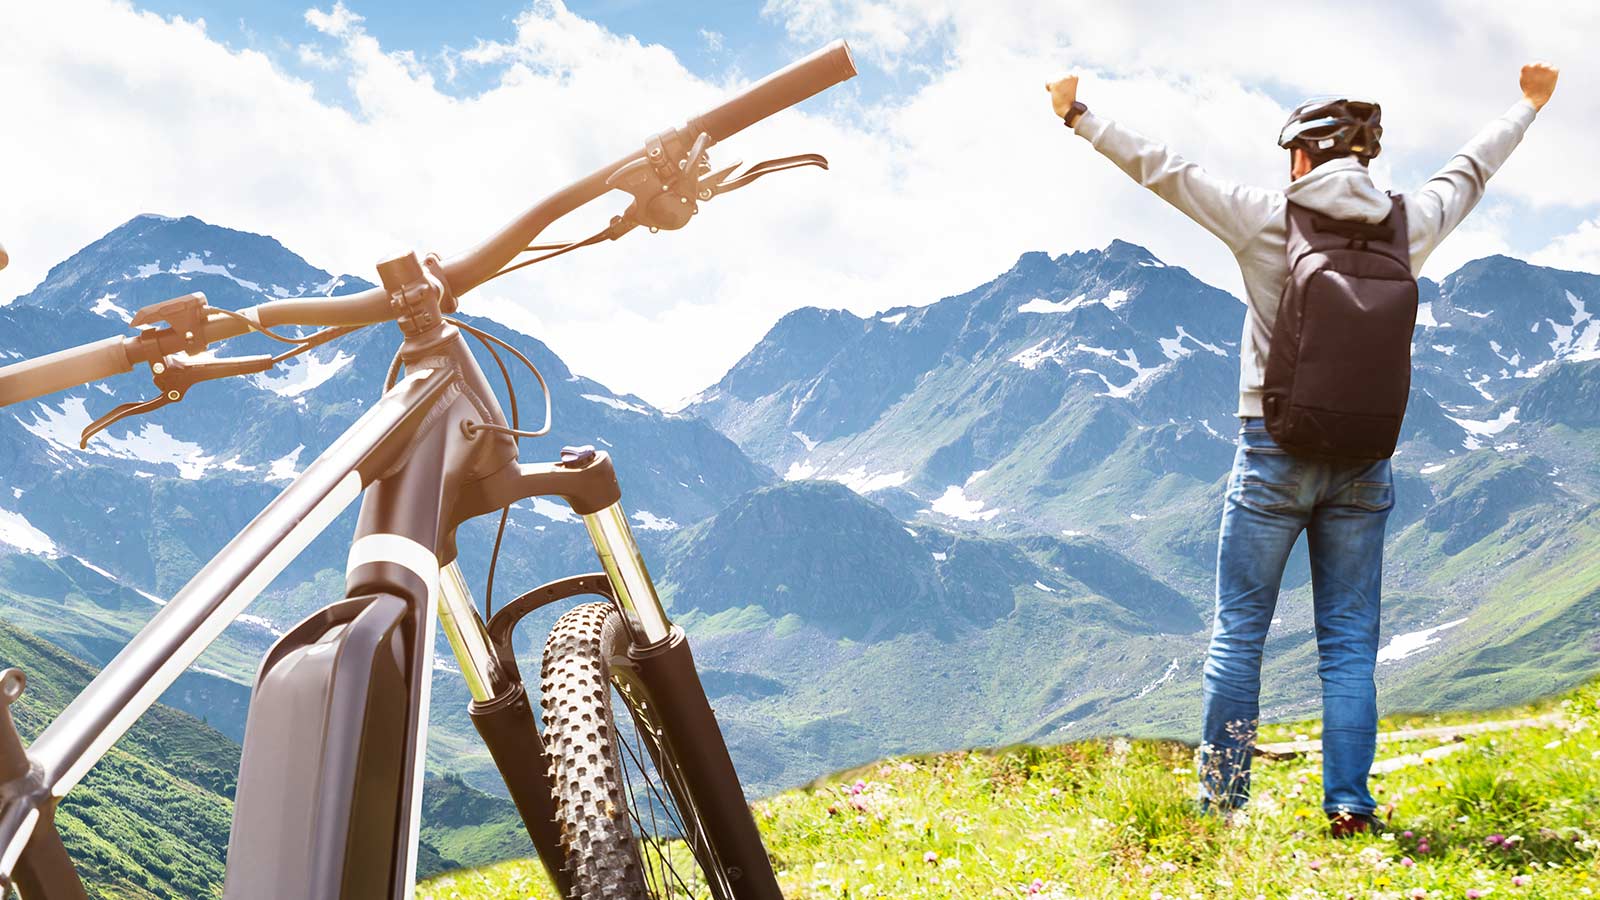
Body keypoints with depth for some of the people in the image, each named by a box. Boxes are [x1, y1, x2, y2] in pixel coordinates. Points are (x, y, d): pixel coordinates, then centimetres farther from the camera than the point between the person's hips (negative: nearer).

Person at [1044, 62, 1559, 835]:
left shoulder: (1266, 219, -6)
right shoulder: (1407, 226, 3)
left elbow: (1161, 169, 2)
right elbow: (1471, 168, 22)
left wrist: (1079, 116, 14)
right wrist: (1530, 105, 41)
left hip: (1274, 453, -2)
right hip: (1363, 461, 3)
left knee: (1238, 631, 6)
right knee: (1350, 640, 8)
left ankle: (1221, 798, 8)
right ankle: (1349, 804, 8)